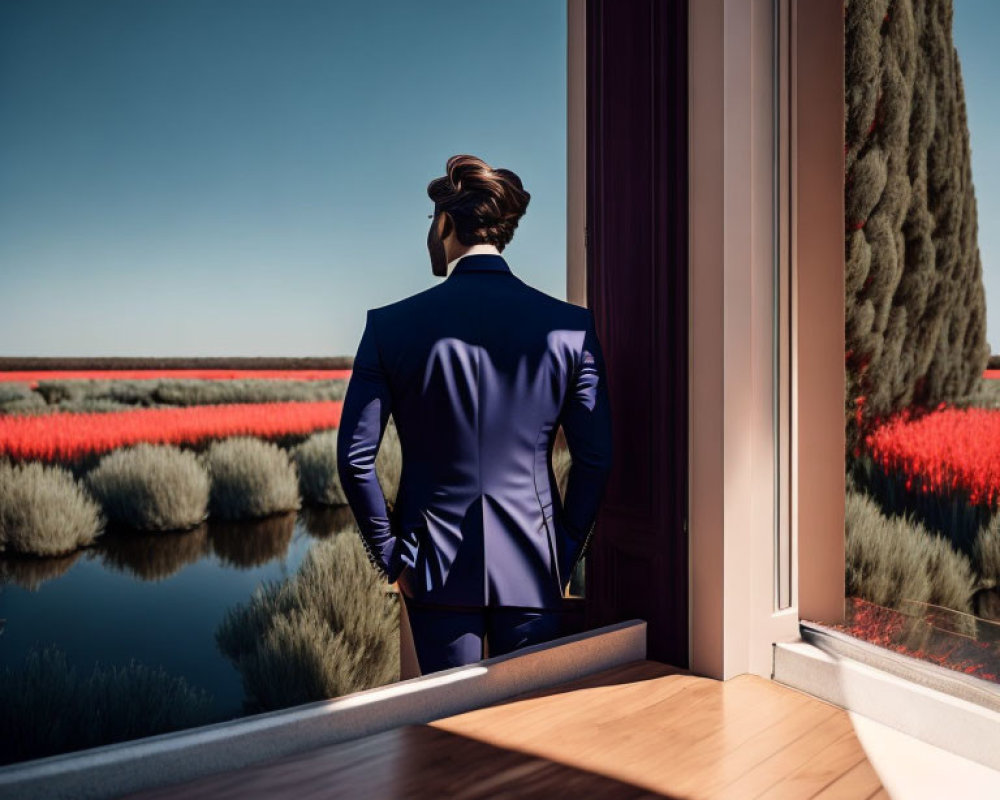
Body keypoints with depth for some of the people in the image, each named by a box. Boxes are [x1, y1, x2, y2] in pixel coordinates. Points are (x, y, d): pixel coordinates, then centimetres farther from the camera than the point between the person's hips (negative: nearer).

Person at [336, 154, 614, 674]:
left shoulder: (391, 325, -8)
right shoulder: (568, 326, -6)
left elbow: (354, 458, -7)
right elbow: (596, 457, -4)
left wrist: (390, 557, 4)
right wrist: (565, 556, 7)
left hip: (436, 567, 0)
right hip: (532, 567, 1)